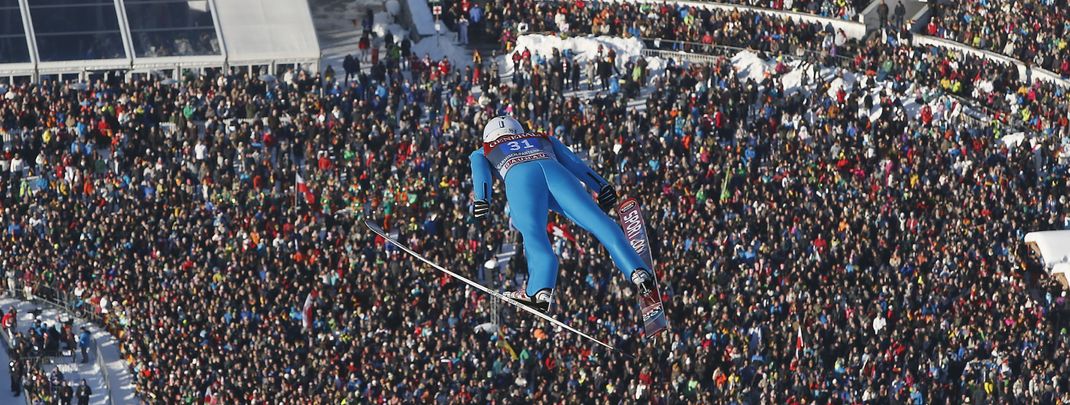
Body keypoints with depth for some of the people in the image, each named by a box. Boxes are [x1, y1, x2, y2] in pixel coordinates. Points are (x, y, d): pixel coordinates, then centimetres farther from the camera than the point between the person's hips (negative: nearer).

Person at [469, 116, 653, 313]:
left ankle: (541, 290, -47)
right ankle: (637, 270, -31)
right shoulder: (544, 138, 43)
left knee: (533, 232, -23)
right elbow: (574, 162, 27)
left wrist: (481, 201, -3)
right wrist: (601, 185, 15)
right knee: (596, 218, -11)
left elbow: (481, 173, 14)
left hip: (519, 177, -2)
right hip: (554, 170, 2)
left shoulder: (480, 152, 37)